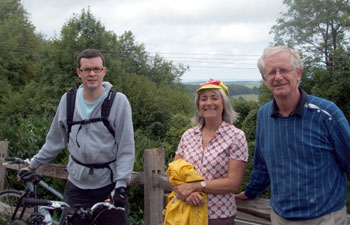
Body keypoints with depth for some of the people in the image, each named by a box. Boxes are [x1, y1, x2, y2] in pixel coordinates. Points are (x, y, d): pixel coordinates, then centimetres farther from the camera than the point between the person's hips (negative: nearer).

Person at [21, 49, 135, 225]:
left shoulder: (118, 101, -8)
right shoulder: (68, 100, 1)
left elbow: (126, 148, -9)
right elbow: (55, 140, 14)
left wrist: (121, 186, -15)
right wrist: (33, 165, 18)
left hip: (108, 186, -3)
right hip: (76, 185, 3)